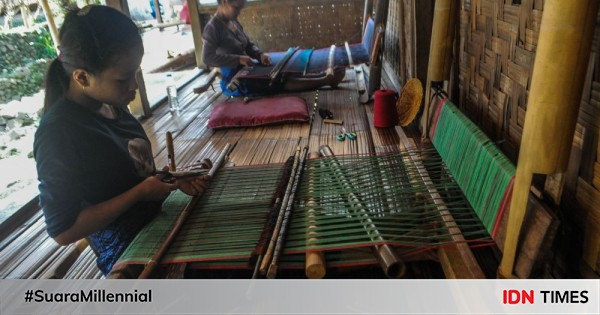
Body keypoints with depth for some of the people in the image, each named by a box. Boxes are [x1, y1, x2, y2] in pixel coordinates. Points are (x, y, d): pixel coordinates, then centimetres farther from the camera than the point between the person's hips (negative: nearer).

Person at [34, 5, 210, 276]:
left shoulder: (109, 106, -2)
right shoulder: (59, 133, -25)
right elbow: (63, 231, -22)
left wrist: (175, 180, -4)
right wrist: (139, 193, -22)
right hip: (131, 255, -7)